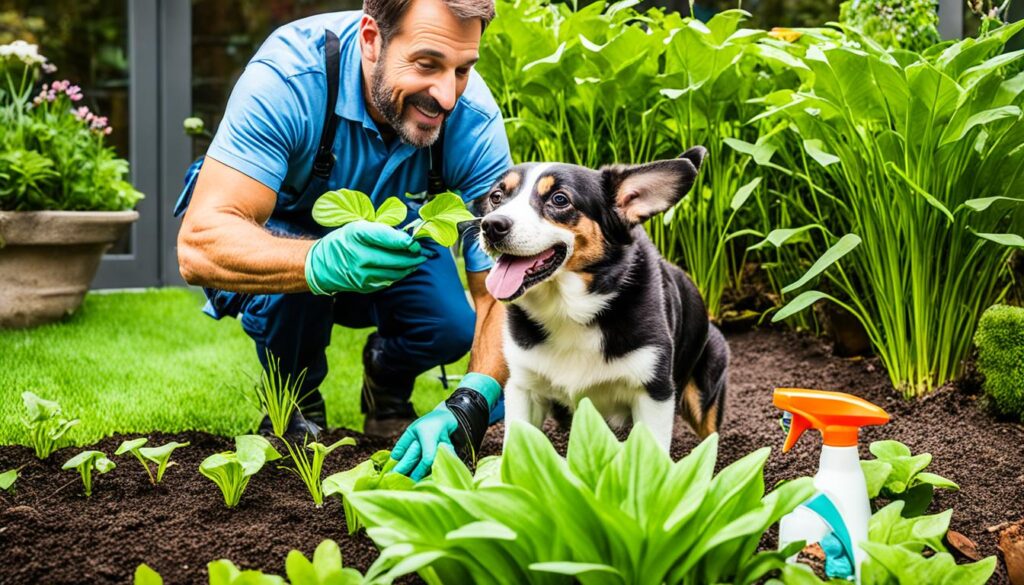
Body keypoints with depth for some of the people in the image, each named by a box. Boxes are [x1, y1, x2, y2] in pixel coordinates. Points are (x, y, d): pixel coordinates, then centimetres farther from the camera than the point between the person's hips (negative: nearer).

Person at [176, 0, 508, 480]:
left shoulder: (474, 120, -28)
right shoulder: (290, 73, -37)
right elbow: (199, 244, -44)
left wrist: (468, 406, -46)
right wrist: (322, 264, -62)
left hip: (395, 237, 2)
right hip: (284, 232, -2)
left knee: (451, 327, -27)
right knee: (297, 275, -36)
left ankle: (387, 385, 10)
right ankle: (297, 401, -1)